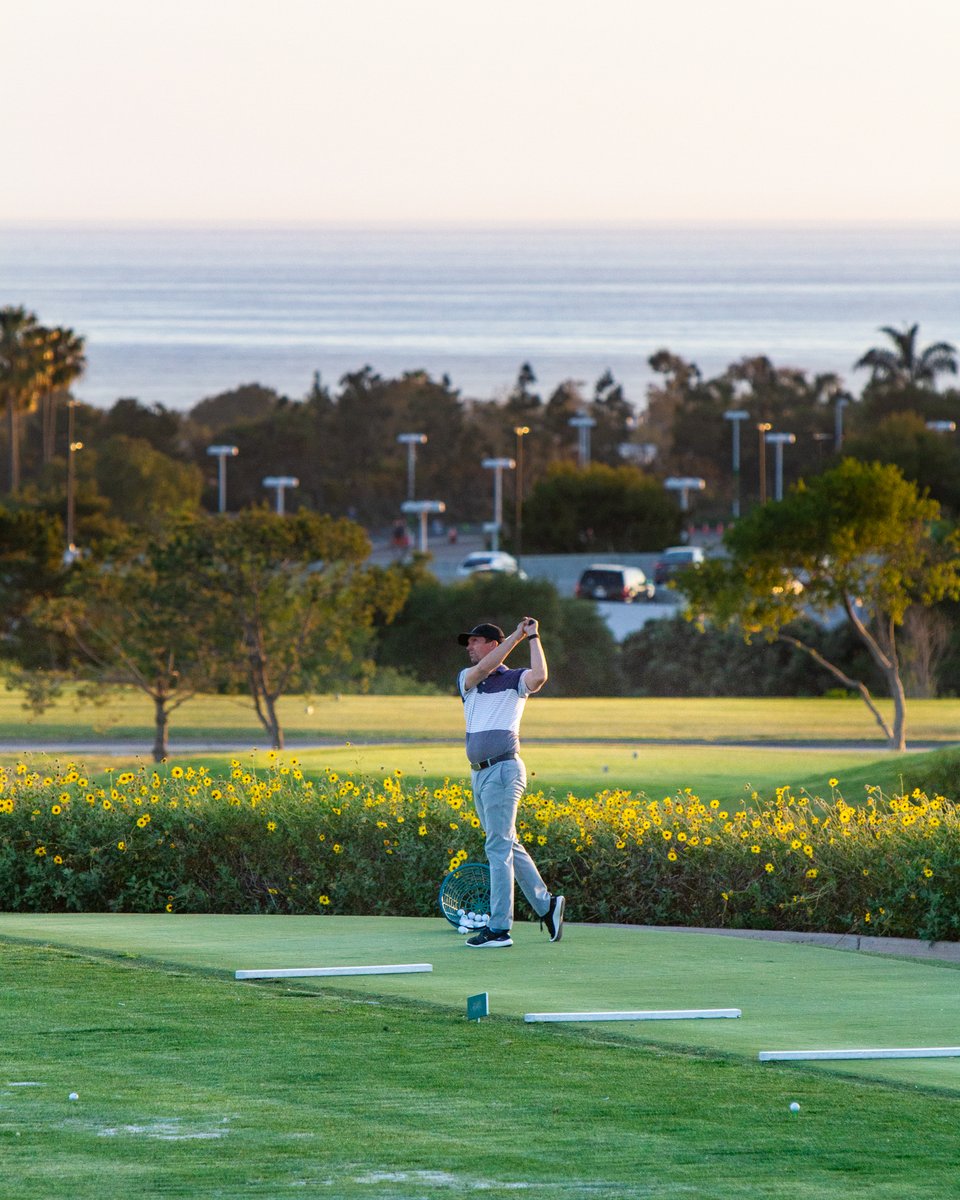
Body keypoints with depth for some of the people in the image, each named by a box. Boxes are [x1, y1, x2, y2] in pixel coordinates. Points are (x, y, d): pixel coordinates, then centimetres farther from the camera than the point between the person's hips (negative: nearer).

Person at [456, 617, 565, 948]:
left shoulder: (515, 680, 0)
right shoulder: (467, 679, 15)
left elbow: (539, 676, -21)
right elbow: (483, 668, -6)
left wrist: (533, 638, -12)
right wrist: (516, 635, -6)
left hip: (503, 769, -7)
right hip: (479, 773, 7)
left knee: (499, 848, -9)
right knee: (508, 846, 13)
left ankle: (499, 928, -10)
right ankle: (546, 904, 24)